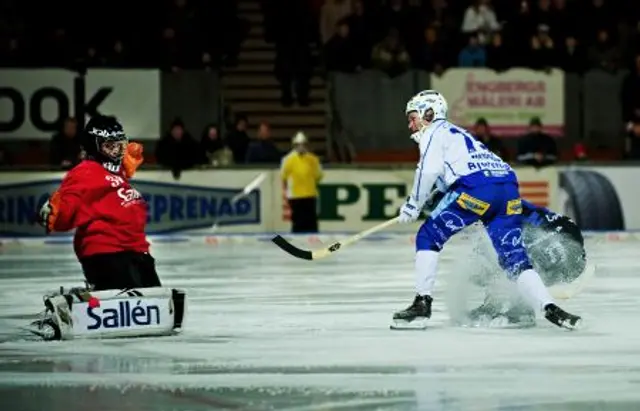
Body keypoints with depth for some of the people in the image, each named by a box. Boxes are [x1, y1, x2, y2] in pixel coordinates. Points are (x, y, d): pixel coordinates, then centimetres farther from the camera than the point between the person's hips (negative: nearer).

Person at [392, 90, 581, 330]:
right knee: (514, 258, 4)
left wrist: (414, 205, 3)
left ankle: (422, 304, -1)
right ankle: (550, 308, -14)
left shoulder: (435, 131, 13)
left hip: (476, 189, -8)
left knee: (428, 237, 6)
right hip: (509, 190, 8)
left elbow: (430, 169, -4)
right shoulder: (458, 134, 38)